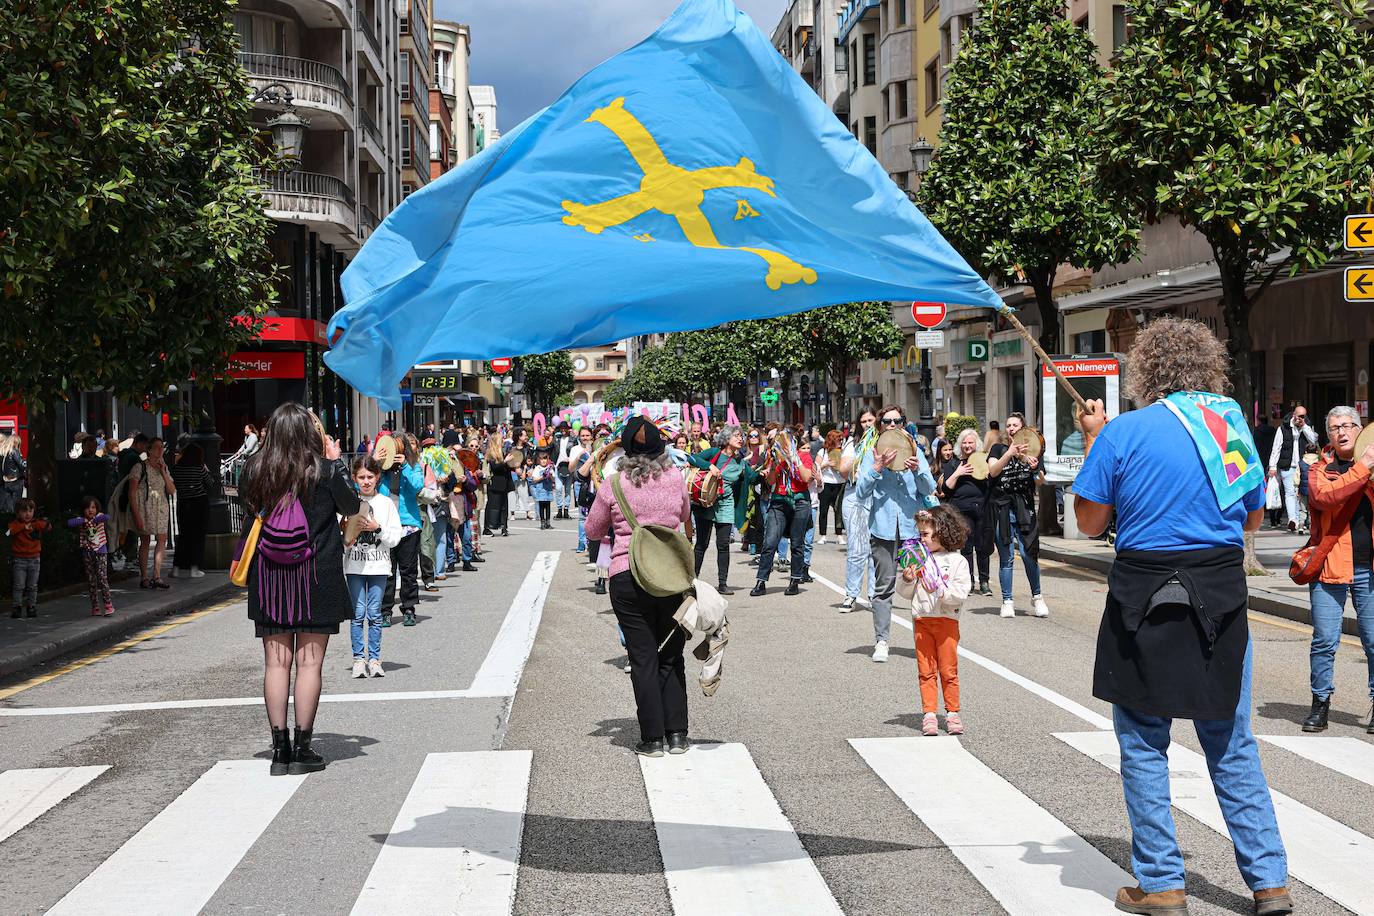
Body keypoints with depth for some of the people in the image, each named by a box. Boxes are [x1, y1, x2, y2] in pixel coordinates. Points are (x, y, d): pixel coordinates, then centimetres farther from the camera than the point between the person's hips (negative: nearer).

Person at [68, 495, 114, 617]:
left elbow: (107, 517, -25)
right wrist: (83, 520, -19)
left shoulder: (99, 517, -2)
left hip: (100, 552, -2)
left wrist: (94, 519, -26)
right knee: (91, 580, 6)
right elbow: (69, 523, -18)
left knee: (102, 577, -11)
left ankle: (108, 604, -8)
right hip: (87, 553, 3)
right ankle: (95, 606, 13)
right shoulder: (81, 520, 1)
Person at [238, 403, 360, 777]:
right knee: (309, 662, 3)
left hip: (268, 577, 3)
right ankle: (302, 749, 4)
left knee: (276, 662, 7)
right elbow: (351, 506, 6)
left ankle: (279, 748, 8)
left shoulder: (255, 469, -3)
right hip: (316, 577, -2)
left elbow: (250, 514, 9)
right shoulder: (324, 470, -9)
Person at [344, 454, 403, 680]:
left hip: (379, 565, 0)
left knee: (374, 614, 2)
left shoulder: (386, 503, 3)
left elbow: (395, 538, 0)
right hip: (354, 565, 0)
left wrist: (377, 528, -14)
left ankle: (374, 659, 9)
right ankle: (359, 658, 7)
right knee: (358, 613, 0)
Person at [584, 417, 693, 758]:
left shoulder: (614, 485, -5)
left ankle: (652, 738, 6)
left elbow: (593, 531, 8)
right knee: (671, 657, 13)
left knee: (643, 659, 4)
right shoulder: (675, 479, 1)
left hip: (627, 577, -2)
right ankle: (677, 734, 12)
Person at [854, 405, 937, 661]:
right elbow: (861, 491, 0)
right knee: (884, 586, -3)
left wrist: (917, 470, -14)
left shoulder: (915, 452, 13)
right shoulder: (872, 454, 8)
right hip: (883, 527, -1)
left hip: (913, 525, 1)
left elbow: (930, 489, 5)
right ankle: (881, 641, 1)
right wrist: (877, 468, -15)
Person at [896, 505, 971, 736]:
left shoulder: (957, 561, -3)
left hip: (946, 620, -3)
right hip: (921, 620, 3)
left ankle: (952, 713, 13)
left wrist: (939, 590, -22)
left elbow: (961, 594, -11)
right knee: (926, 671, 5)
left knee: (948, 670, 3)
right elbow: (906, 594, 10)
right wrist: (907, 580, -10)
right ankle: (929, 713, 8)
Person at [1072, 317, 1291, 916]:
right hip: (1222, 597, 4)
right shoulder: (1233, 424, 5)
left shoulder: (1122, 432, -9)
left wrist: (1093, 440, 8)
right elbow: (1254, 517, 16)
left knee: (1143, 742, 7)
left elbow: (1089, 523, -1)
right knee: (1231, 743, 13)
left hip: (1148, 602, -4)